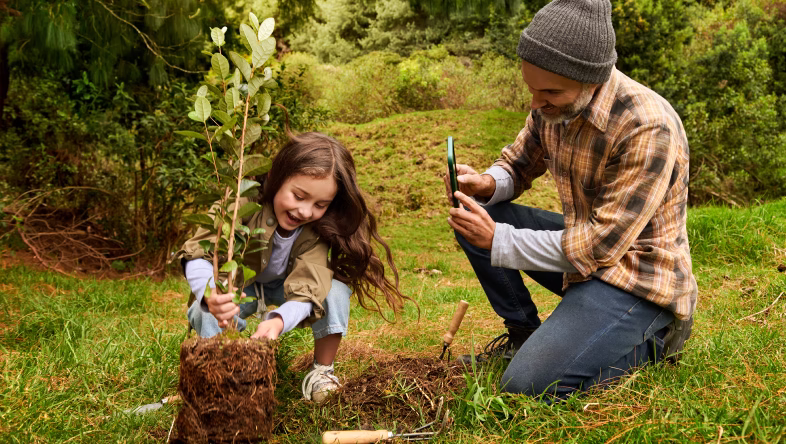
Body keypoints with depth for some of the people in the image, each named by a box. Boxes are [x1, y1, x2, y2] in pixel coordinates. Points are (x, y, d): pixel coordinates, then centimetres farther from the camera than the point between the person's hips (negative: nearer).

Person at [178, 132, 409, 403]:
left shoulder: (320, 228, -28)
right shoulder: (242, 203, -33)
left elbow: (307, 290, -37)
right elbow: (198, 254, -38)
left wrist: (278, 320, -60)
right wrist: (210, 295, -60)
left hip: (286, 289, 1)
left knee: (335, 288, -29)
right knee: (206, 313, -32)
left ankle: (322, 371, -8)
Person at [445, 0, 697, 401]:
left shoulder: (648, 128, -29)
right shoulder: (554, 106, -5)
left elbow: (601, 246, -27)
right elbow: (517, 163, 10)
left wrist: (498, 241, -24)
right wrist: (486, 184, -15)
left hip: (637, 276, -8)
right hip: (586, 245, 8)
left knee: (527, 385, -22)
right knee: (474, 215, -3)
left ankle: (648, 340, 2)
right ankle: (523, 334, 9)